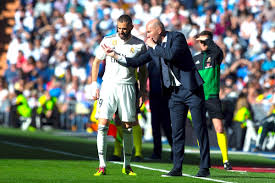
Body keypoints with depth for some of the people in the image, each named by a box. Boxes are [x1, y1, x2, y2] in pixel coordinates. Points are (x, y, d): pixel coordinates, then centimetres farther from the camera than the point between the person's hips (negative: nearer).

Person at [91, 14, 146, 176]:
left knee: (128, 128, 2)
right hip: (108, 85, 0)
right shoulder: (108, 41, 3)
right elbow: (97, 62, 12)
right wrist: (94, 85, 4)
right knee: (103, 125, -10)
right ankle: (102, 166, -9)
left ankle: (127, 166, 14)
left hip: (128, 87, 0)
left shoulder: (139, 45, 2)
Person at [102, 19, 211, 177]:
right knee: (177, 131, 4)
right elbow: (136, 62, 14)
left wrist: (154, 46, -13)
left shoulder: (177, 38, -9)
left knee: (200, 129, -3)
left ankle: (205, 168, 0)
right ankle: (177, 168, 8)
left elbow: (171, 55, -26)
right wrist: (115, 55, 9)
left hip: (191, 89, -6)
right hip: (175, 93, 6)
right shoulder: (153, 48, 10)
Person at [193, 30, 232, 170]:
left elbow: (217, 51, -24)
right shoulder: (195, 59, 14)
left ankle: (225, 160, -7)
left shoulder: (216, 56, 2)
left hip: (212, 97, -3)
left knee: (219, 129, -11)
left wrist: (207, 40, -16)